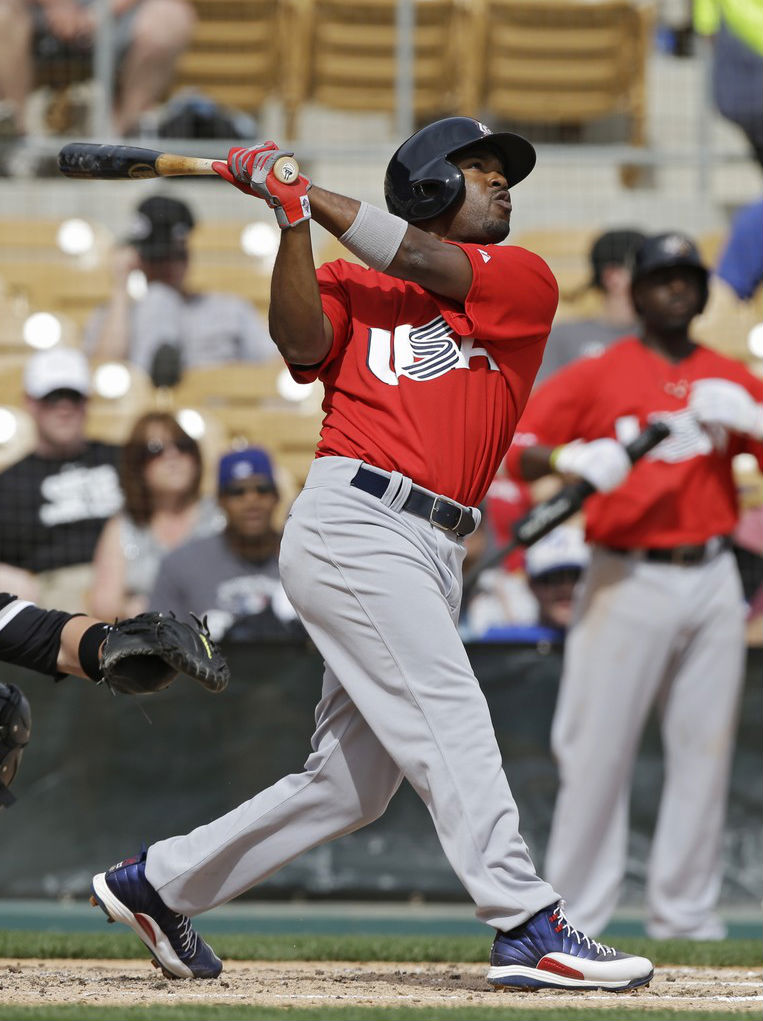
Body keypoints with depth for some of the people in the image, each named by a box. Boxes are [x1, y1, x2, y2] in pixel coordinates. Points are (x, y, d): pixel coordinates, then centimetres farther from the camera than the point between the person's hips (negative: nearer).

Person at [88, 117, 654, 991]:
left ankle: (156, 884, 19)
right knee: (448, 718, -17)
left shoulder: (524, 281, 15)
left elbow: (423, 262, 0)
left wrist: (296, 189, 2)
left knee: (351, 785, 6)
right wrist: (293, 218, -15)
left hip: (431, 554, 5)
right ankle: (529, 930, -21)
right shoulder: (352, 286, 11)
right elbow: (302, 342, -8)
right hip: (353, 519, -5)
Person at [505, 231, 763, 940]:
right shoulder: (596, 376, 3)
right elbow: (516, 450, -6)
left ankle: (685, 915, 12)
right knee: (597, 749, -8)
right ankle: (572, 919, -4)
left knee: (705, 749, 5)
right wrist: (576, 460, -25)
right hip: (629, 581, -4)